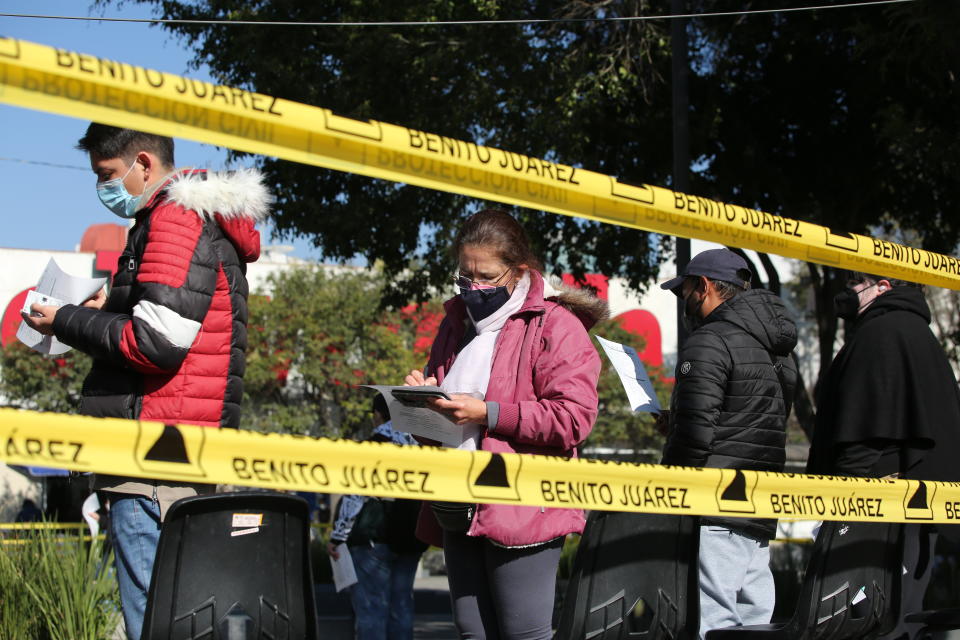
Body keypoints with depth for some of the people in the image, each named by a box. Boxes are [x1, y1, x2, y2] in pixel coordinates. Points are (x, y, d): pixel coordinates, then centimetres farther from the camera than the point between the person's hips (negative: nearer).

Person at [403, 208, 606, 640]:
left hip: (523, 507, -7)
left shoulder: (555, 325, -5)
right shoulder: (457, 322, 18)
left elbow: (573, 417, -15)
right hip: (459, 507, 7)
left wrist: (489, 413, -18)